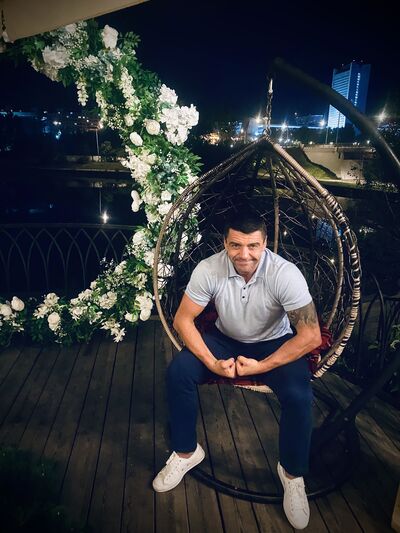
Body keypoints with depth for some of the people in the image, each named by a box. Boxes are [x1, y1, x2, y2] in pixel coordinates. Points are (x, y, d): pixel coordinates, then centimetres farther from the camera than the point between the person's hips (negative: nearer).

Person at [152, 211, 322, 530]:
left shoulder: (286, 274, -27)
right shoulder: (208, 269, -22)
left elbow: (311, 336, -25)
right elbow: (183, 319, -15)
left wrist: (262, 366, -27)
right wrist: (212, 363, -25)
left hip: (274, 345, -1)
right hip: (226, 340, 2)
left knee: (299, 396, -27)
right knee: (178, 371, -19)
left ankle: (292, 473, 4)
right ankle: (186, 452, 6)